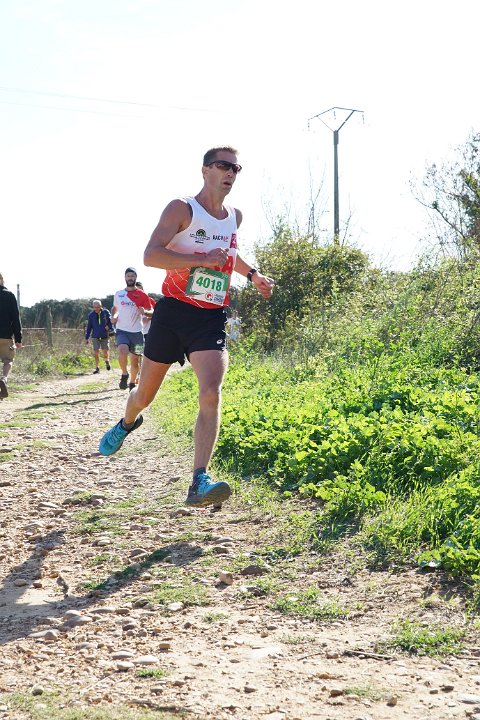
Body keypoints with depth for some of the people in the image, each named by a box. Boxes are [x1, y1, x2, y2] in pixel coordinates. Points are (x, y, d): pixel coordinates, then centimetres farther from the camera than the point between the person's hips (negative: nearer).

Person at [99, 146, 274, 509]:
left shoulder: (235, 217, 12)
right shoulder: (182, 209, -7)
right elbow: (151, 255, -20)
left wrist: (253, 274, 18)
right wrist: (203, 260, -26)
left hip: (212, 318, 3)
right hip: (173, 311, -2)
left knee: (211, 395, -21)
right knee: (145, 393, 13)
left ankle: (200, 482, -26)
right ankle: (127, 424, 50)